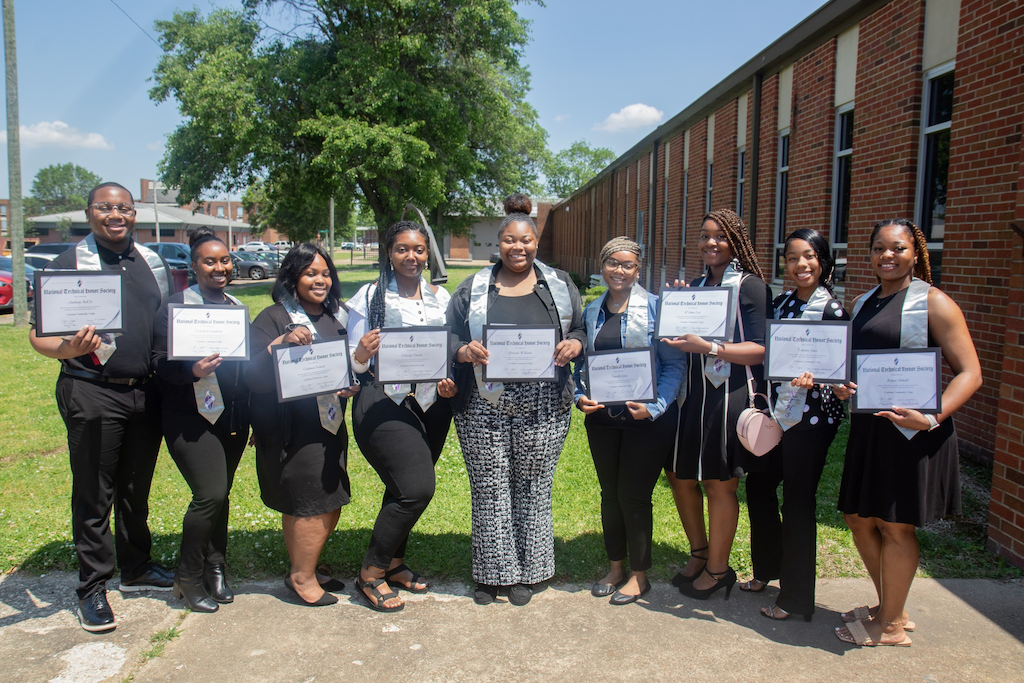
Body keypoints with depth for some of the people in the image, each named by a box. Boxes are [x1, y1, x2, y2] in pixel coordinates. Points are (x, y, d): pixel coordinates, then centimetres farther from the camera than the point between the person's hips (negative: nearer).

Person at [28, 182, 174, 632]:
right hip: (93, 395, -4)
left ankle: (136, 569, 32)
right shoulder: (67, 265, -3)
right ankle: (92, 587, 18)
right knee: (93, 494, 4)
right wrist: (67, 349, -29)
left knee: (137, 488, 16)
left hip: (146, 391, 5)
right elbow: (38, 335, -7)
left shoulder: (153, 264, 12)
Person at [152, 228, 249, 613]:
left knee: (219, 494, 10)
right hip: (191, 417, -5)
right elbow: (161, 364, -9)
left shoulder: (237, 307, 14)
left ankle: (214, 570, 27)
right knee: (210, 495, -11)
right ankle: (188, 578, 9)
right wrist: (193, 370, -30)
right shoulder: (175, 306, -4)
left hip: (233, 417, 6)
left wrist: (252, 417, 17)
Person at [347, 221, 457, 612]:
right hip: (384, 401, -5)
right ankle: (371, 572, 4)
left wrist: (450, 385, -3)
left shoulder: (441, 298, 11)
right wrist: (362, 355, -24)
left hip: (430, 404, 5)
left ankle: (393, 564, 35)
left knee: (405, 489, 13)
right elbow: (353, 364, -1)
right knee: (416, 488, -15)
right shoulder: (369, 297, -1)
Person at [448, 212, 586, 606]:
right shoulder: (472, 290, 9)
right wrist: (463, 352, -13)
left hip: (542, 409, 0)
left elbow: (581, 330, 14)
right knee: (489, 489, 4)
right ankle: (492, 572, 19)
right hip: (485, 407, 0)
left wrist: (575, 344, -8)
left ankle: (527, 573, 22)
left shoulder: (560, 285, 11)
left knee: (534, 487, 7)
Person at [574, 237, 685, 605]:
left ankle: (639, 575, 22)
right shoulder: (592, 311, 9)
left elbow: (675, 364, -9)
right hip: (602, 417, 5)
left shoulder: (656, 308, -6)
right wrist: (580, 396, -3)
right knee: (610, 493, 14)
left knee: (634, 495, 3)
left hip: (647, 419, -5)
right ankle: (615, 567, 32)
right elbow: (581, 362, 15)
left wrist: (654, 406, -19)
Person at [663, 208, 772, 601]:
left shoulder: (750, 285, -7)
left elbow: (760, 349, -14)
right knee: (681, 475, 11)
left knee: (719, 483, 3)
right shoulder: (696, 285, 13)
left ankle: (718, 569, 22)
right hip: (696, 393, 7)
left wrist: (708, 347, -24)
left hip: (732, 395, -7)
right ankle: (699, 553, 33)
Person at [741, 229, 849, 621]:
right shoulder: (781, 304, 10)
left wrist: (813, 376, -29)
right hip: (776, 413, 7)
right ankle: (767, 569, 37)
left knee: (797, 502, 1)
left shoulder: (833, 310, -9)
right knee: (759, 485, 15)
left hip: (811, 418, -7)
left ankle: (795, 598, 16)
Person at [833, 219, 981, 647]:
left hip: (910, 430, -7)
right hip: (868, 427, 7)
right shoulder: (863, 303, 14)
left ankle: (891, 625, 20)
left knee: (894, 525, 2)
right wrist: (840, 385, 0)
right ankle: (889, 607, 34)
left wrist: (932, 418, -25)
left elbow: (969, 373, -11)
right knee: (860, 519, 13)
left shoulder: (933, 303, -7)